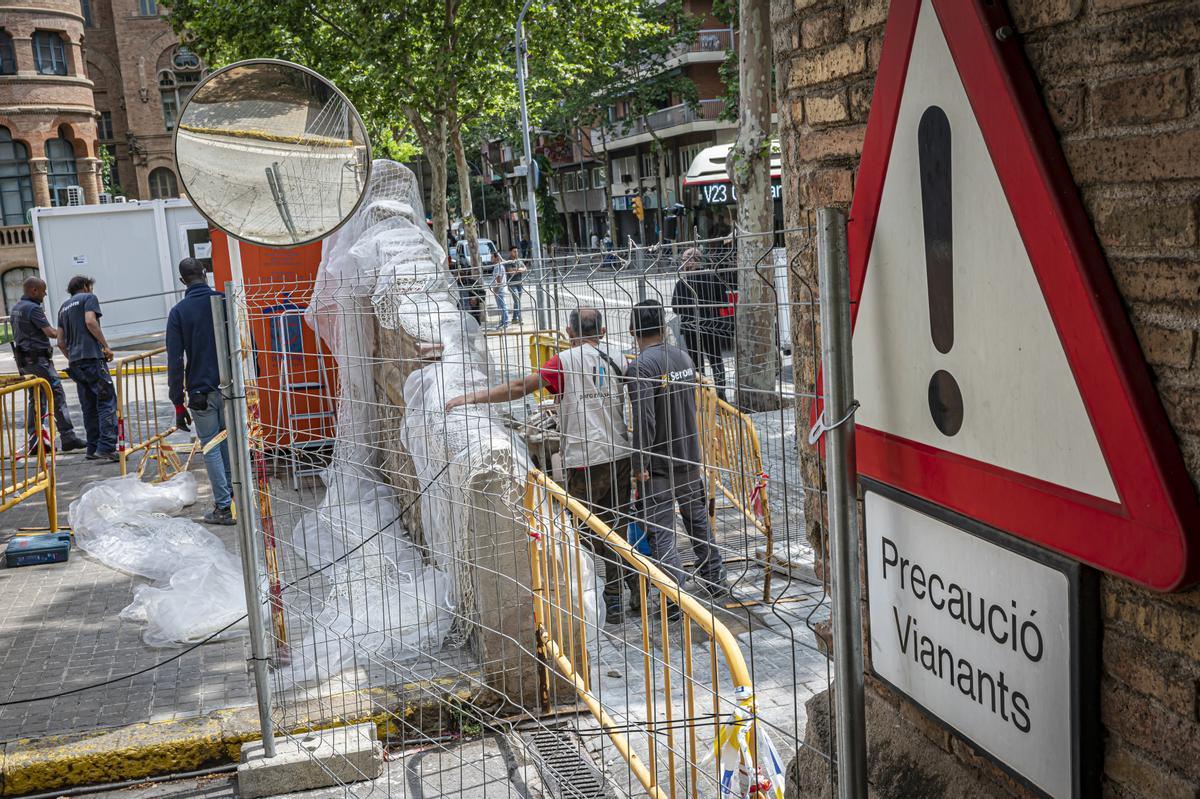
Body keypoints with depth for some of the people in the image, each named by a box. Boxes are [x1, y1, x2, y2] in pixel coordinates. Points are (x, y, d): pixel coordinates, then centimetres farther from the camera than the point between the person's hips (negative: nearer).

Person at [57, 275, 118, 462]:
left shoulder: (64, 307, 24)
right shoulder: (88, 298, 4)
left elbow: (60, 341, 20)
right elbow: (90, 321, -14)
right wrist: (106, 346, -10)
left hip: (75, 362, 8)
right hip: (93, 356, -8)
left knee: (88, 406, 11)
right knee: (107, 401, -10)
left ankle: (93, 448, 12)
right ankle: (106, 446, -20)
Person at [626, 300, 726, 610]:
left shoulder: (640, 367, -18)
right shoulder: (684, 357, 4)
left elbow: (644, 420, -24)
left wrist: (640, 465, -17)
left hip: (659, 464, -7)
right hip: (690, 457, 7)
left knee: (660, 532, 0)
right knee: (697, 518, 22)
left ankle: (675, 600, 0)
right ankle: (713, 580, 34)